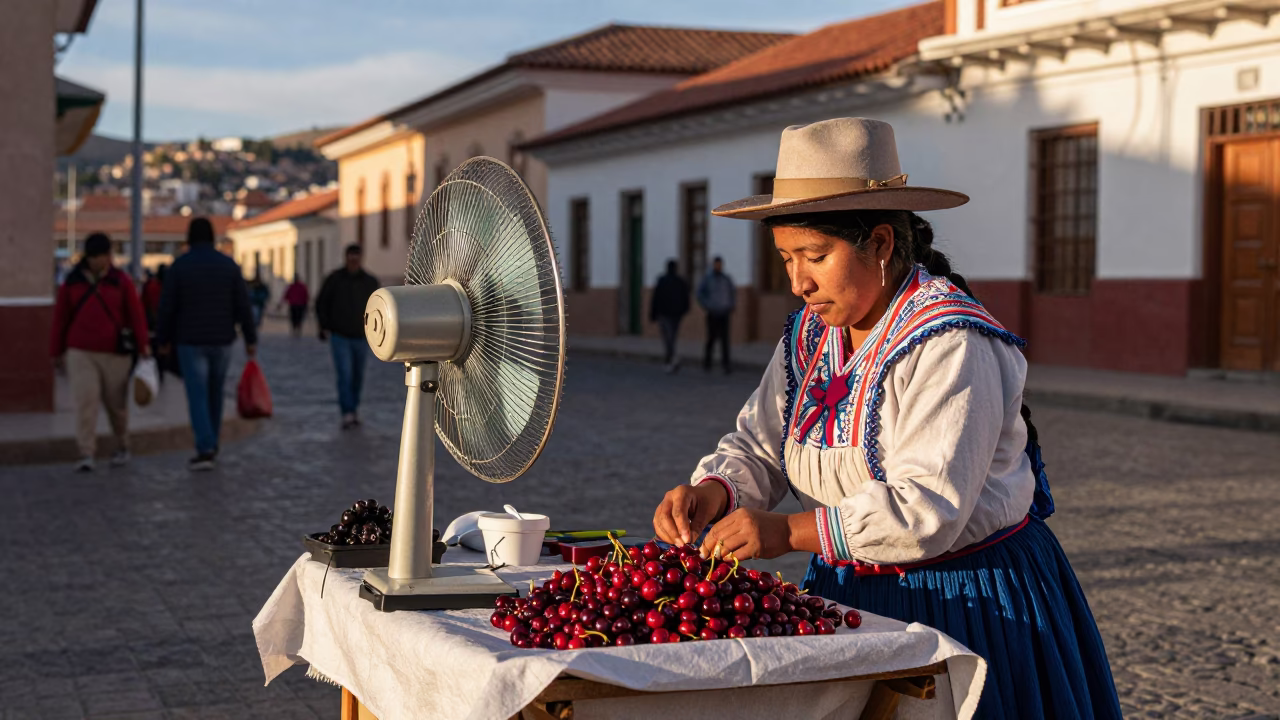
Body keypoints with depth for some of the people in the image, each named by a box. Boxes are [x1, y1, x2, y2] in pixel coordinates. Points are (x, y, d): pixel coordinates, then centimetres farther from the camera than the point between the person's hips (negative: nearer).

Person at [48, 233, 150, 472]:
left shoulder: (121, 282, 1)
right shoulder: (72, 282, 5)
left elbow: (136, 314, -1)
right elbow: (60, 318, 10)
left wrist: (142, 345, -9)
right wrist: (56, 351, 11)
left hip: (115, 354, 0)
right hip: (80, 353, 0)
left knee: (116, 403, 9)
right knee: (85, 401, -11)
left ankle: (122, 448, 29)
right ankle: (86, 455, -10)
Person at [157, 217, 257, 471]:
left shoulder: (179, 266, -6)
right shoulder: (229, 264, -1)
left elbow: (167, 307, -5)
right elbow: (243, 305, -3)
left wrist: (164, 340, 7)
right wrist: (251, 339, 3)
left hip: (190, 342, -3)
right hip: (221, 341, 3)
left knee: (197, 396, -3)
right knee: (215, 393, 17)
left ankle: (205, 450, -15)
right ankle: (211, 445, 25)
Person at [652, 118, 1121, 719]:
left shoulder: (950, 346, -22)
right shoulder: (809, 335, 5)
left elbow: (928, 508, -30)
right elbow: (758, 448, 6)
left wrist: (789, 531, -34)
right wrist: (713, 491, -16)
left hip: (971, 601, -7)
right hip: (849, 592, 7)